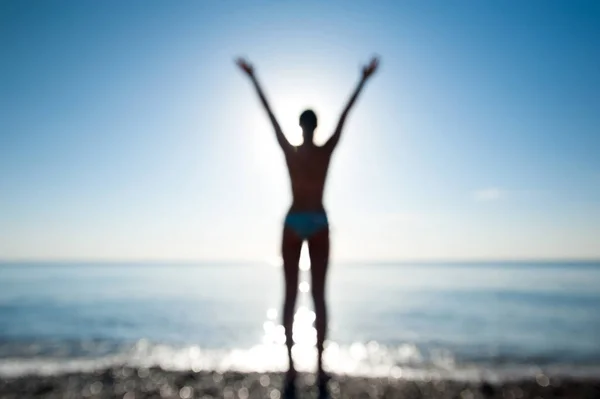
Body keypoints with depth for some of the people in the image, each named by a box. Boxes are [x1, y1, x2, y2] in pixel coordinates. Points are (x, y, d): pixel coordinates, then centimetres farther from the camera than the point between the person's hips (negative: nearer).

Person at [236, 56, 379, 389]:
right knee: (319, 295, 3)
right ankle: (320, 364, 7)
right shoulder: (328, 150, -3)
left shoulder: (288, 149, -1)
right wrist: (364, 79, 11)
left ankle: (292, 363, 8)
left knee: (290, 295, 5)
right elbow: (345, 115, 3)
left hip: (293, 223, 0)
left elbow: (270, 114, 5)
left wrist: (253, 78, 15)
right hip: (318, 224, 0)